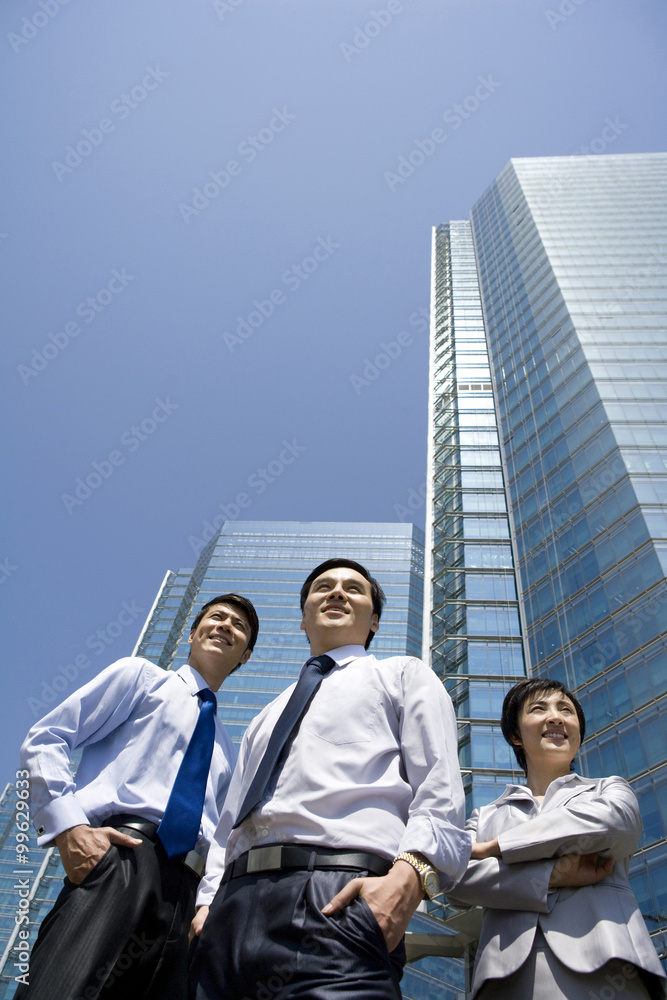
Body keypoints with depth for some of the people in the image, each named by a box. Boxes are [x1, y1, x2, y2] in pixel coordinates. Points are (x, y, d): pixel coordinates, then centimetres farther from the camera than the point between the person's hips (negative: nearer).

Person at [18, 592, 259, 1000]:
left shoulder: (226, 750, 30)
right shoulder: (141, 674, 14)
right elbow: (45, 740, 5)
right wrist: (69, 825, -11)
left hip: (187, 888, 6)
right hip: (119, 855, -5)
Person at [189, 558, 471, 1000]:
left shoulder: (405, 674, 17)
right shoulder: (269, 715, 33)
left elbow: (439, 794, 1)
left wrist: (409, 873, -16)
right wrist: (207, 902, 10)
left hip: (339, 898, -5)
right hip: (235, 903, 6)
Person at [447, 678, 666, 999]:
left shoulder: (610, 790, 17)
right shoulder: (486, 816, 19)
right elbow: (456, 879, 3)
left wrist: (495, 847, -2)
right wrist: (554, 875, -10)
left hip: (602, 967, 0)